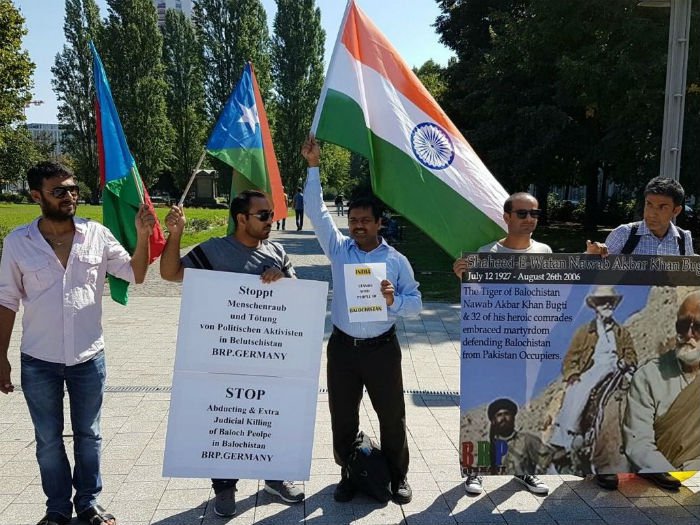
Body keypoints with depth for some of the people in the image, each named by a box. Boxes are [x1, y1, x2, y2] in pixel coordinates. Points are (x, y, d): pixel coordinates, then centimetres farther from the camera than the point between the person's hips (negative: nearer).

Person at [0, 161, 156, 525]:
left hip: (88, 357, 1)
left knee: (88, 435, 14)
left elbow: (136, 275, -1)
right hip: (38, 361, 0)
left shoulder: (96, 234, -4)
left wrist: (142, 236, -17)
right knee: (48, 439, 13)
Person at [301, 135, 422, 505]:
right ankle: (348, 474, 28)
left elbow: (416, 304, 0)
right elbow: (316, 211, -4)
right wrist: (313, 166, -9)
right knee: (342, 416, 10)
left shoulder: (396, 260, -2)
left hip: (381, 348, -1)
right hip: (342, 347, 2)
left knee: (392, 415, 8)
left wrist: (393, 300, -21)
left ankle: (398, 476, 26)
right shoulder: (338, 249, 2)